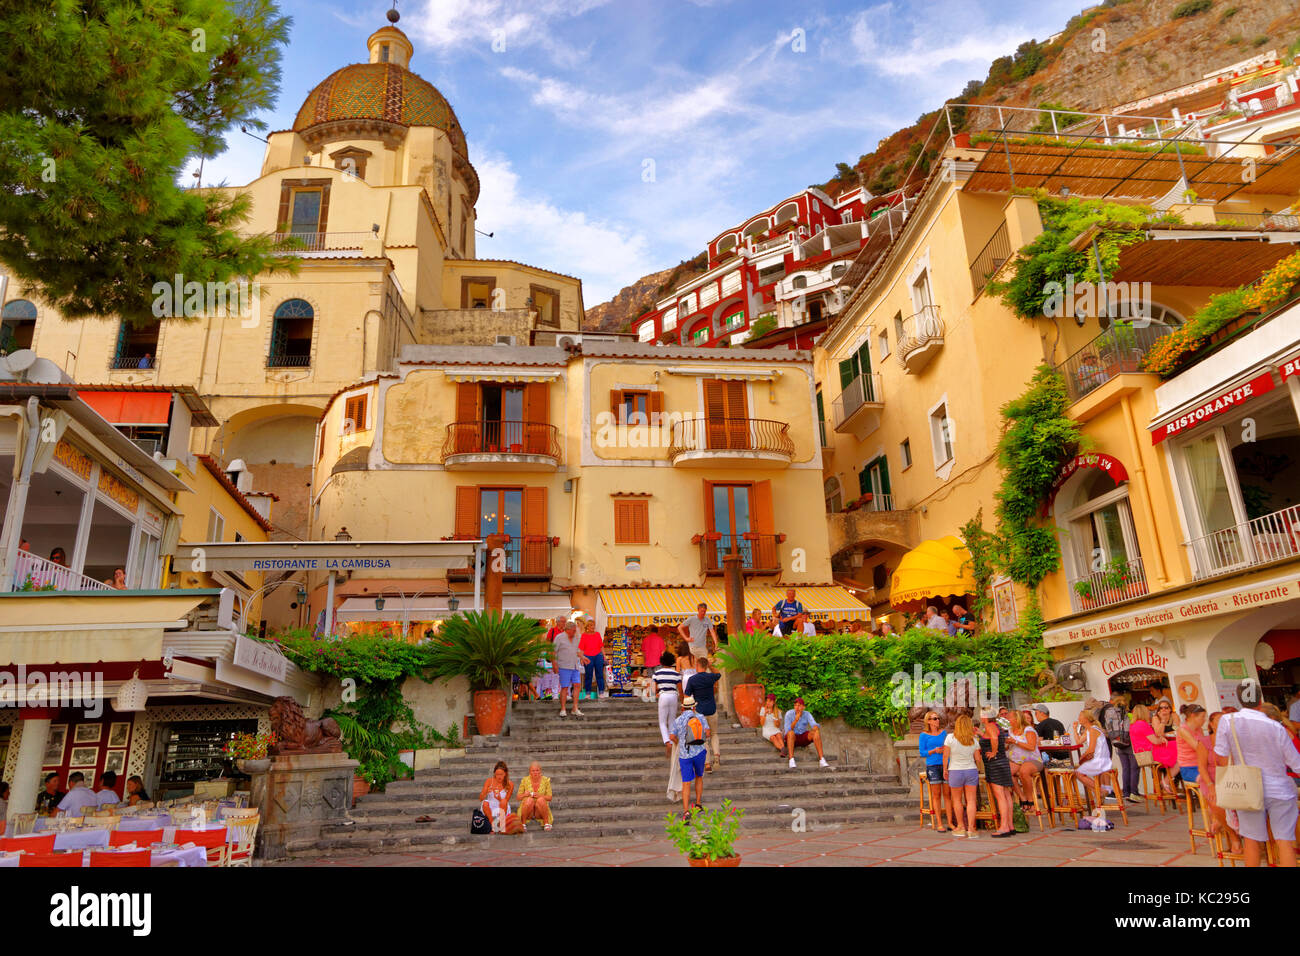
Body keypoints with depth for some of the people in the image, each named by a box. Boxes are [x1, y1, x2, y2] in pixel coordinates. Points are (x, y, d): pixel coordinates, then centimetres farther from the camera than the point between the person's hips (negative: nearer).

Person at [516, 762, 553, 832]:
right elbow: (519, 797, 0)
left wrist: (540, 796, -21)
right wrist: (524, 795, -22)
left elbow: (549, 797, -2)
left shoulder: (546, 780, -4)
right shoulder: (525, 780, -5)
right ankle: (523, 823, -13)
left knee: (541, 800, -32)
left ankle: (546, 823, -13)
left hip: (540, 810, 0)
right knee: (529, 800, -33)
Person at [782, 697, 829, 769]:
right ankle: (791, 761, -45)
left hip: (804, 737, 3)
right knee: (791, 733, -39)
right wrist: (796, 720, -39)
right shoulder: (789, 714, -17)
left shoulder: (807, 714, -9)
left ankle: (822, 760, -36)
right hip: (792, 738, -3)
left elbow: (815, 725, -23)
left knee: (816, 732, -28)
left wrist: (816, 729, -48)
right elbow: (787, 731, -26)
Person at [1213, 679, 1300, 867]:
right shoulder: (1277, 728, -9)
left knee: (1252, 841, 10)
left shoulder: (1228, 721, -7)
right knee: (1284, 841, 4)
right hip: (1279, 790, 0)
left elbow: (1221, 757, -4)